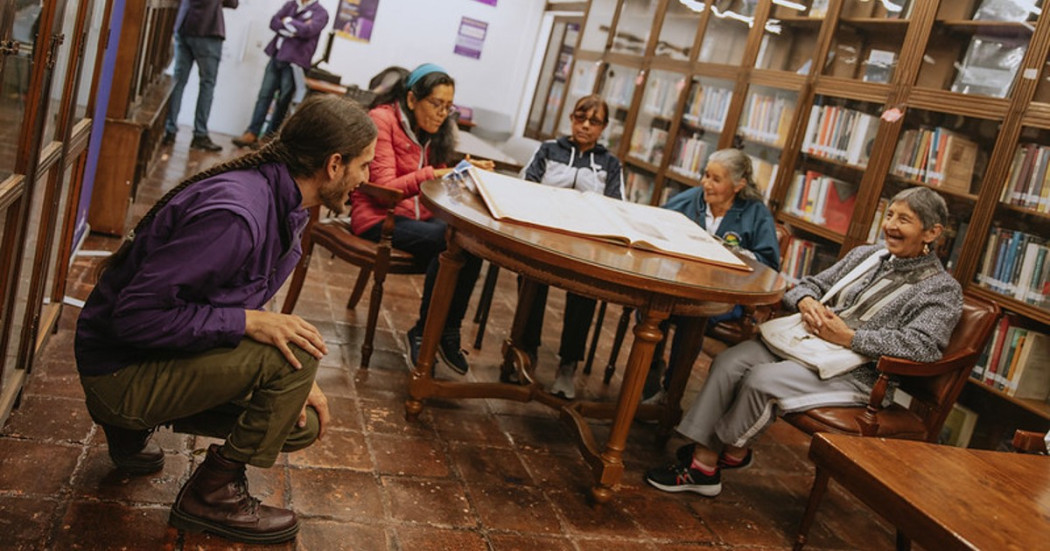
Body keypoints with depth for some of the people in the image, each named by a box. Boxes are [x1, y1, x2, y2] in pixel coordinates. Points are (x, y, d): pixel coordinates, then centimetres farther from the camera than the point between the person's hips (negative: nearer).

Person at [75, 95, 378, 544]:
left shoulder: (282, 203, 1)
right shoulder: (235, 213, -30)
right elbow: (135, 316, -28)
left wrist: (297, 384, 2)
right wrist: (249, 322, -30)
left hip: (159, 354, 9)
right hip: (120, 370, -9)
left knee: (304, 422, 7)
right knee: (294, 355, -25)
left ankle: (132, 428, 21)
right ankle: (213, 493, -3)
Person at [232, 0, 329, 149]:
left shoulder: (320, 12, 1)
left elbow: (308, 30, -17)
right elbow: (274, 23, 5)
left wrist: (288, 22, -3)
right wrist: (295, 28, -9)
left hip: (294, 62, -4)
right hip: (276, 56, 5)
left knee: (282, 101, -2)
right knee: (264, 95, -2)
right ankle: (252, 133, -3)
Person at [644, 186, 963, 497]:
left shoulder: (942, 289, -1)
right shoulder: (867, 254, 19)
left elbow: (922, 346, -18)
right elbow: (809, 284, 21)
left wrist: (848, 337, -20)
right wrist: (806, 302, -5)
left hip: (855, 372, -6)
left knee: (761, 380, -28)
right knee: (729, 363, -18)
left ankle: (732, 451, -3)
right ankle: (703, 454, -16)